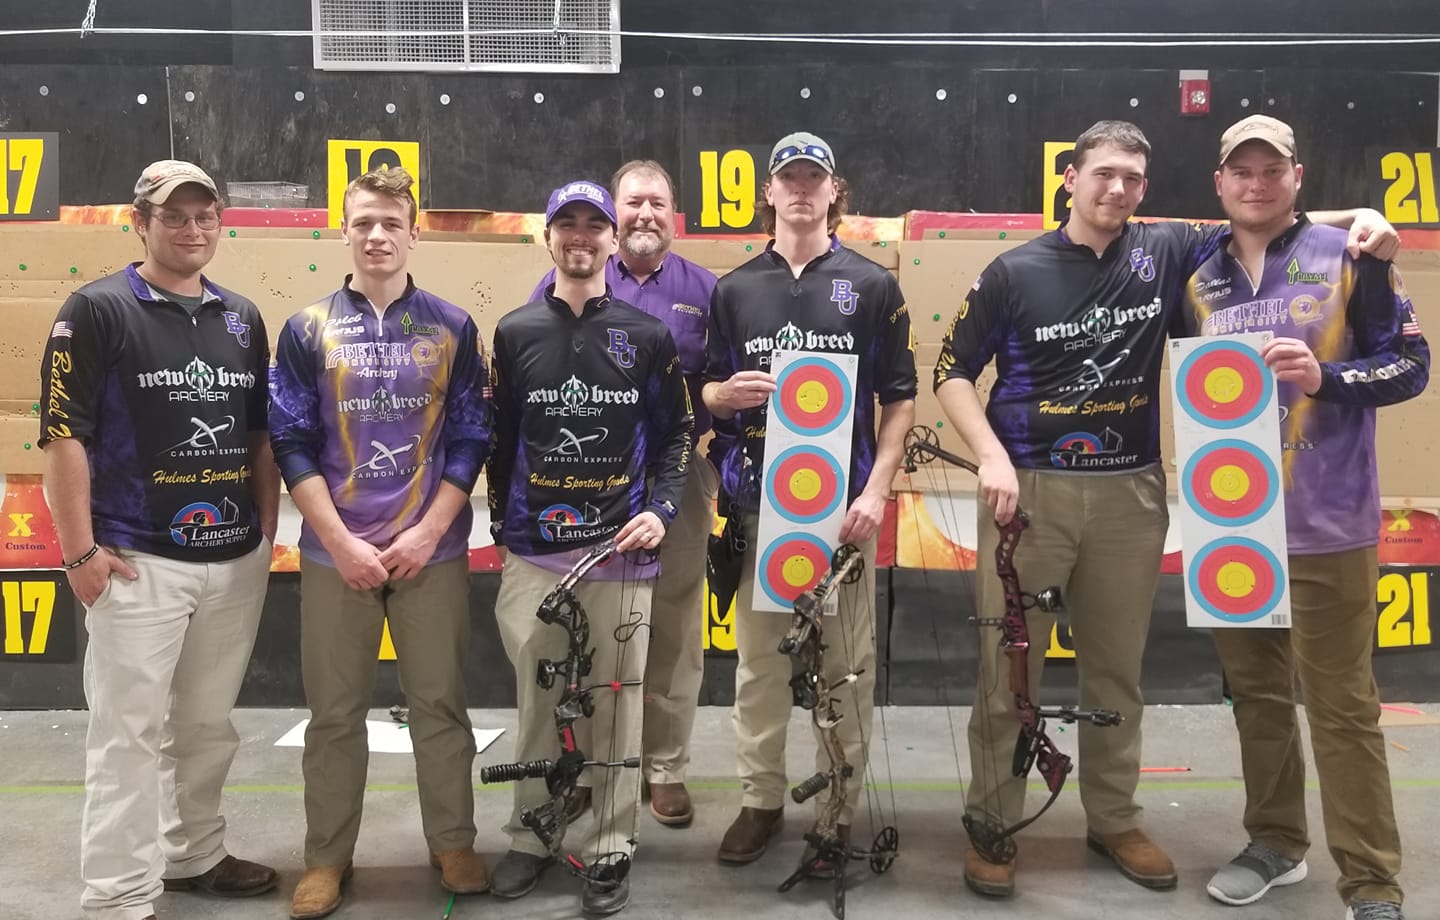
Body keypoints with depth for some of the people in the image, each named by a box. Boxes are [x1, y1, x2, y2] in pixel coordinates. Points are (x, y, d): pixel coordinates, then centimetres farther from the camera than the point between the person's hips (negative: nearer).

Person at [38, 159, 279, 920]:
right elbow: (63, 434, -10)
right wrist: (80, 550, -14)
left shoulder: (242, 317, 11)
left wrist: (267, 529, 10)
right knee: (131, 733, -1)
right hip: (137, 561, -5)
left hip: (236, 560, 6)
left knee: (209, 724, 16)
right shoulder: (96, 310, -6)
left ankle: (193, 855, 33)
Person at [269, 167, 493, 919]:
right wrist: (342, 542, -10)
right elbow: (292, 444, -1)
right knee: (335, 713, 8)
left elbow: (471, 439, 1)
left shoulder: (452, 327, 3)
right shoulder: (308, 330, 3)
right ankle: (327, 856, 23)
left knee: (440, 702, 8)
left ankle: (453, 844, 23)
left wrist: (427, 531, -8)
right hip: (335, 552, 0)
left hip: (432, 550, 0)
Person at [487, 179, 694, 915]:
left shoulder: (648, 335, 5)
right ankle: (531, 836, 25)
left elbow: (675, 435, 7)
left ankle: (610, 851, 16)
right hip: (533, 552, 1)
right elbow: (497, 438, 11)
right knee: (536, 704, 9)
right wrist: (500, 524, 9)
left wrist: (663, 508, -7)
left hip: (622, 552, -1)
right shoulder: (515, 333, 7)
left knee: (616, 704, 3)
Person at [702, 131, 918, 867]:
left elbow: (899, 399, 2)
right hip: (757, 499, 2)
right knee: (758, 657, 7)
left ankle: (838, 807, 16)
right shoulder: (735, 288, 9)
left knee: (845, 662, 3)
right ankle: (760, 799, 20)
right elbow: (708, 392, 13)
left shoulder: (872, 286, 4)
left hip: (843, 499, -2)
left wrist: (876, 489, -9)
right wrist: (729, 393, -11)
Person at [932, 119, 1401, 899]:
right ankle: (990, 825, 16)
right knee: (1008, 669, 2)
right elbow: (952, 373, -1)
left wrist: (1356, 217, -4)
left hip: (1131, 493, 3)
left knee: (1117, 668, 14)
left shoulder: (1166, 252, 3)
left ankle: (1115, 820, 29)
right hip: (1028, 488, -3)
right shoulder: (1016, 271, -4)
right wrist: (991, 457, -14)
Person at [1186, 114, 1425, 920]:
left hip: (1326, 524, -4)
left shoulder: (1349, 257, -3)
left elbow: (1411, 364, -4)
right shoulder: (1201, 281, 9)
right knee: (1256, 692, 14)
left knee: (1342, 704, 0)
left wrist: (1325, 376, -21)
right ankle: (1277, 842, 30)